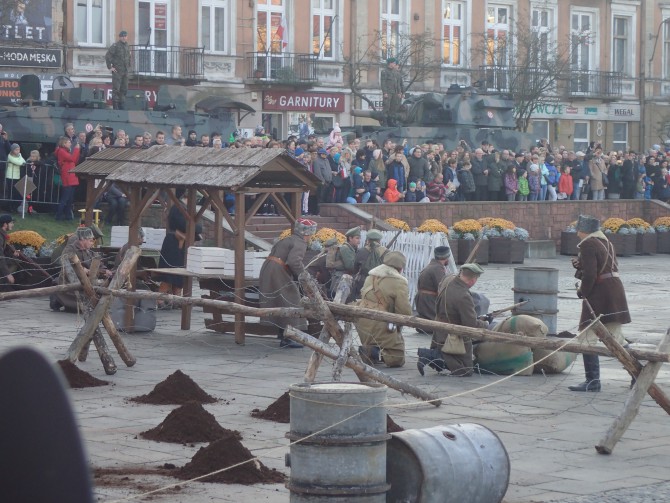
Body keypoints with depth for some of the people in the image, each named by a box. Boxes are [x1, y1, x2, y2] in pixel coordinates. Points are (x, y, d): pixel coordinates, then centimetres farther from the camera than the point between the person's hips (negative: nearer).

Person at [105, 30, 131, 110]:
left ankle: (122, 107, 16)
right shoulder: (115, 46, -10)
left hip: (125, 72, 7)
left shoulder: (127, 46, 13)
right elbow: (107, 56, -14)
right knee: (116, 89, -7)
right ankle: (115, 107, -6)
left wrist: (129, 67, 18)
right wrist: (110, 67, -15)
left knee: (124, 89, 9)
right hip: (117, 71, -7)